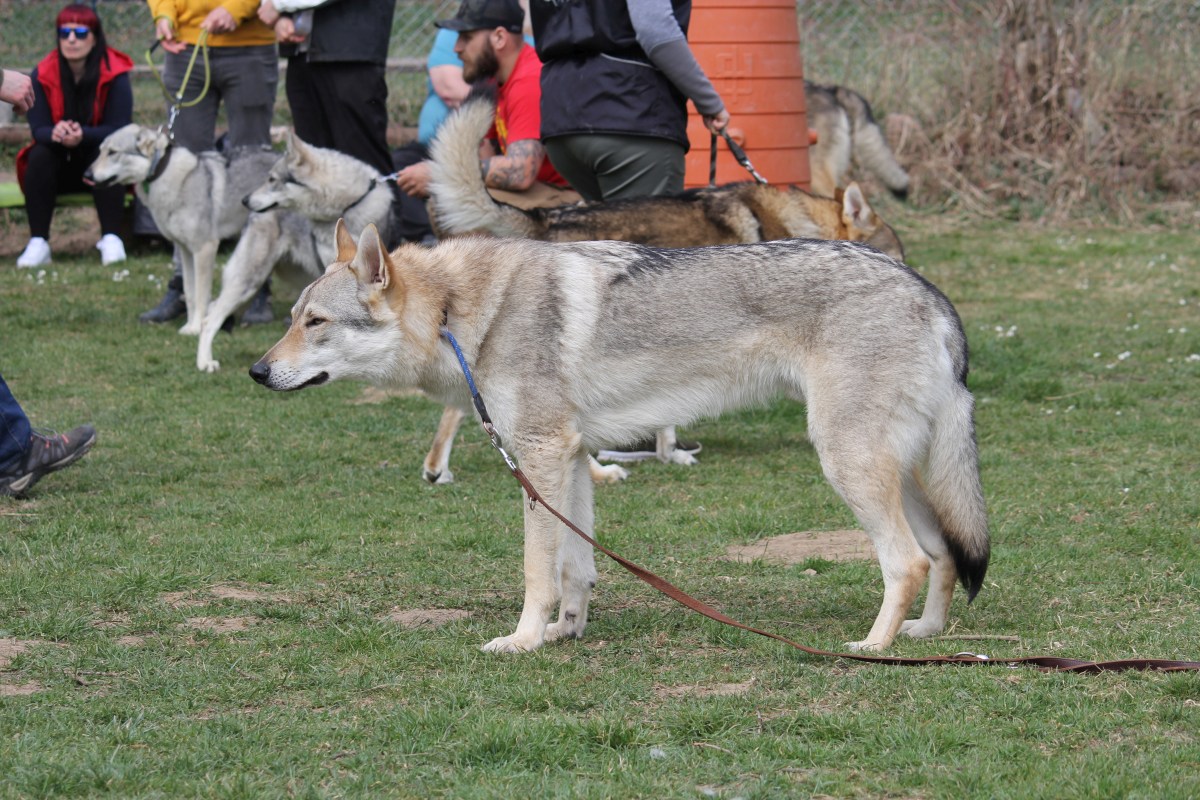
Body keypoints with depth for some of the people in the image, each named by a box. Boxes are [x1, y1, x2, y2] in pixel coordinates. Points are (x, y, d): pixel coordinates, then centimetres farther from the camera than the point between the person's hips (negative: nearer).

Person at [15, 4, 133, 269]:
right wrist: (55, 134, -41)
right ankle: (38, 242, -32)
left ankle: (110, 238, -32)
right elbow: (38, 129, -15)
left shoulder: (114, 74, -15)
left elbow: (118, 129, -20)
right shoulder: (43, 74, -11)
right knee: (39, 156, -29)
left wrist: (83, 135, -40)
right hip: (60, 167, 1)